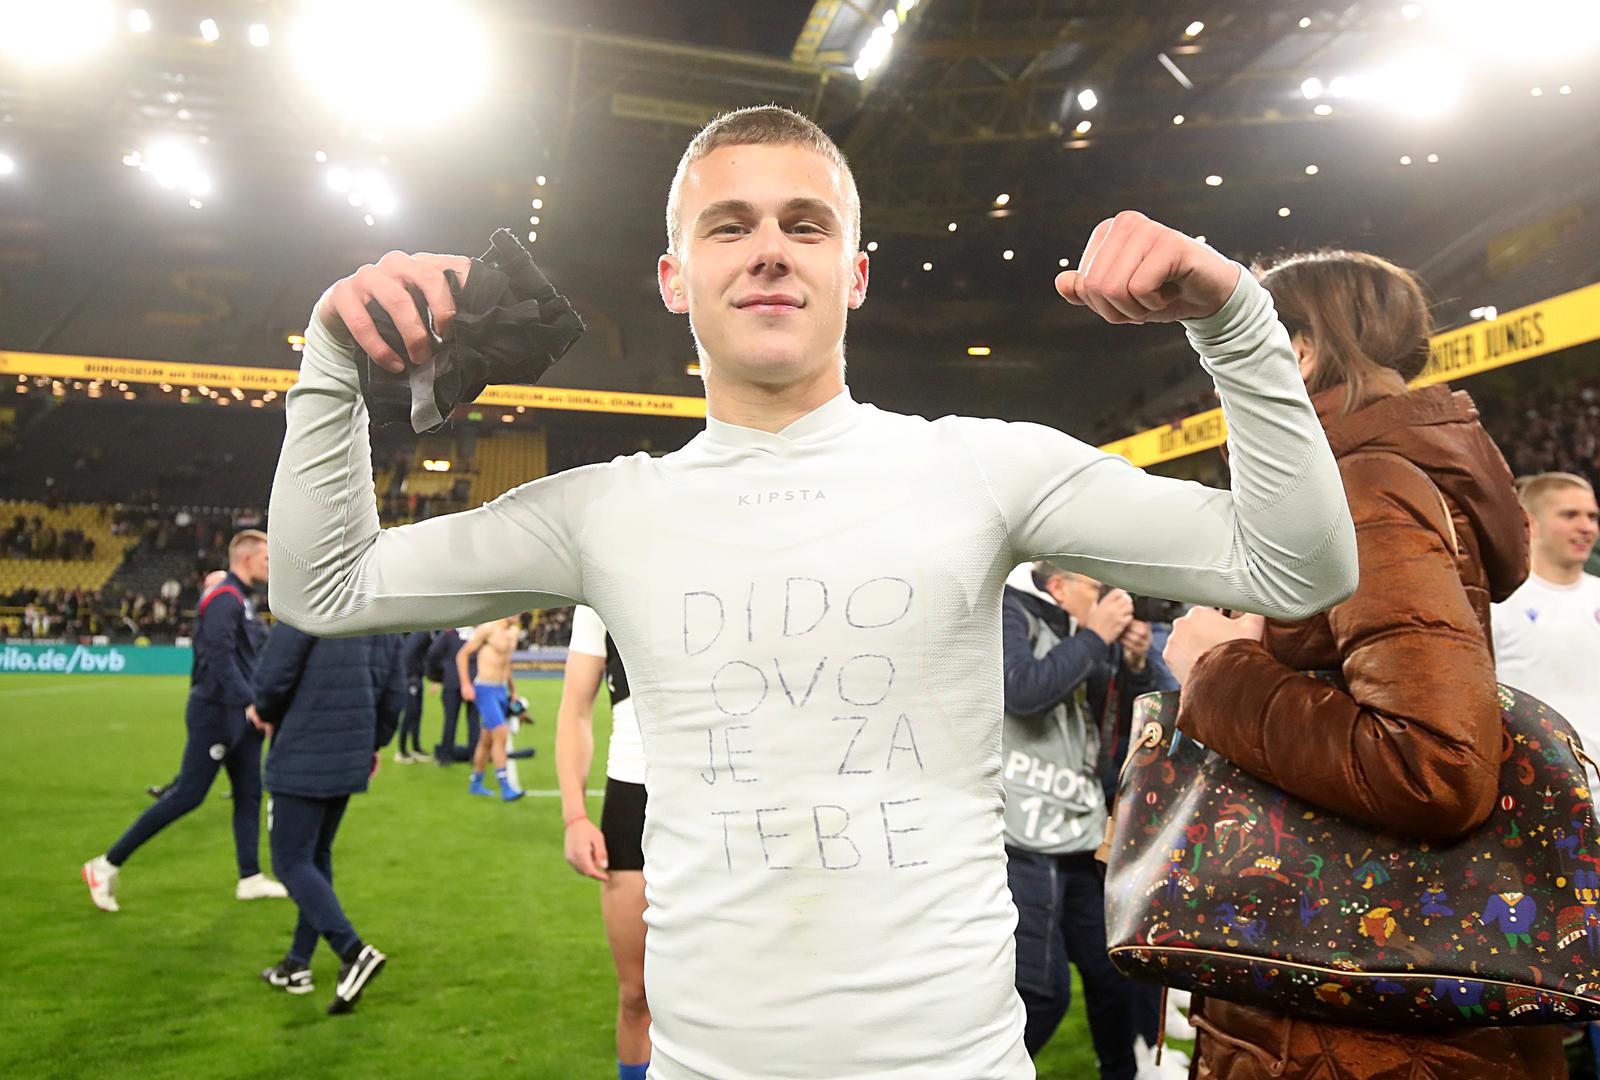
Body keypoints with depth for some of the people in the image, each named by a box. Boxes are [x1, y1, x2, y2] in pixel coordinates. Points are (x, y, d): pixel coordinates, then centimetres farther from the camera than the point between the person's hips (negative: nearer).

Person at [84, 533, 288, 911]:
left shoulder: (241, 600, 14)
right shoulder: (224, 599, -16)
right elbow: (220, 657, -26)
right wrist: (250, 702, -31)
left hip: (237, 714, 10)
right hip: (216, 712, -10)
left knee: (249, 794, 8)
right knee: (187, 795, -4)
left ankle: (250, 879, 14)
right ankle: (107, 865, 8)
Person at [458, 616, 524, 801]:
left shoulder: (514, 632, 10)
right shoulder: (488, 629, -12)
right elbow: (462, 654, -8)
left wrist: (513, 689, 22)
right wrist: (465, 684, -15)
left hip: (502, 690, 7)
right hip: (485, 689, -7)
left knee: (487, 740, 14)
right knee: (500, 734, -15)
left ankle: (476, 784, 26)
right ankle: (505, 787, -13)